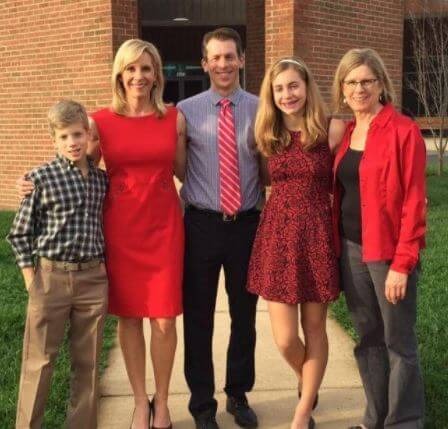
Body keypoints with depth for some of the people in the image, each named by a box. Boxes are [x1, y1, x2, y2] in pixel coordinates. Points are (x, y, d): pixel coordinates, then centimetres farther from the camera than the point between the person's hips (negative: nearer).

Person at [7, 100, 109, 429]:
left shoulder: (103, 179, 5)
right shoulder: (41, 178, -6)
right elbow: (20, 233, -2)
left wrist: (105, 269, 8)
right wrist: (31, 280, -6)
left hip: (94, 278, 3)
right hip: (51, 277, -3)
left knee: (88, 361, 12)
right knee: (39, 360, 6)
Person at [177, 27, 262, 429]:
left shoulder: (260, 109, 2)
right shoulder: (186, 111, 0)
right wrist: (182, 201, -4)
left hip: (247, 224, 1)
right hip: (202, 224, -1)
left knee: (245, 315, 13)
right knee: (199, 317, 7)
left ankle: (238, 395, 33)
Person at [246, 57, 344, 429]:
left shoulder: (332, 130, -6)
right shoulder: (268, 136, 5)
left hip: (317, 234, -2)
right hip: (277, 235, 2)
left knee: (314, 328, 8)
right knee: (285, 339, 1)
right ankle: (308, 384, 35)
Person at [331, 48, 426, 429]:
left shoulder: (403, 131, -10)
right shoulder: (346, 134, 10)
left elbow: (414, 201, -13)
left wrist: (402, 264, -17)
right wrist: (337, 248, 5)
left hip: (388, 251, -6)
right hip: (351, 249, 6)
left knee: (398, 343, 5)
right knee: (368, 339, 15)